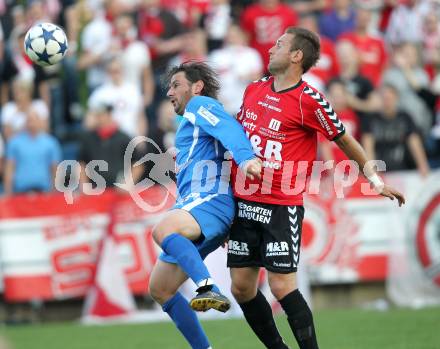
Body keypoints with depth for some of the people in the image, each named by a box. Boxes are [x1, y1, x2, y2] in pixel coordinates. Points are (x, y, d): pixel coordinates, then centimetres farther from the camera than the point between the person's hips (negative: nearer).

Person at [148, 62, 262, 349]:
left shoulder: (200, 105, 5)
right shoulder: (194, 121, 34)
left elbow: (230, 129, -16)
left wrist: (246, 157, -37)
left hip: (211, 201, -10)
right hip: (192, 206, 10)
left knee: (162, 230, -40)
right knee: (160, 289, 7)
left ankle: (209, 289, -51)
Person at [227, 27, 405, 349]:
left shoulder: (309, 100, -9)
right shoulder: (254, 90, 10)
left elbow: (343, 139, 1)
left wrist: (375, 178, 4)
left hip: (282, 207, -6)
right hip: (244, 204, 6)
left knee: (282, 286, -13)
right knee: (242, 288, 5)